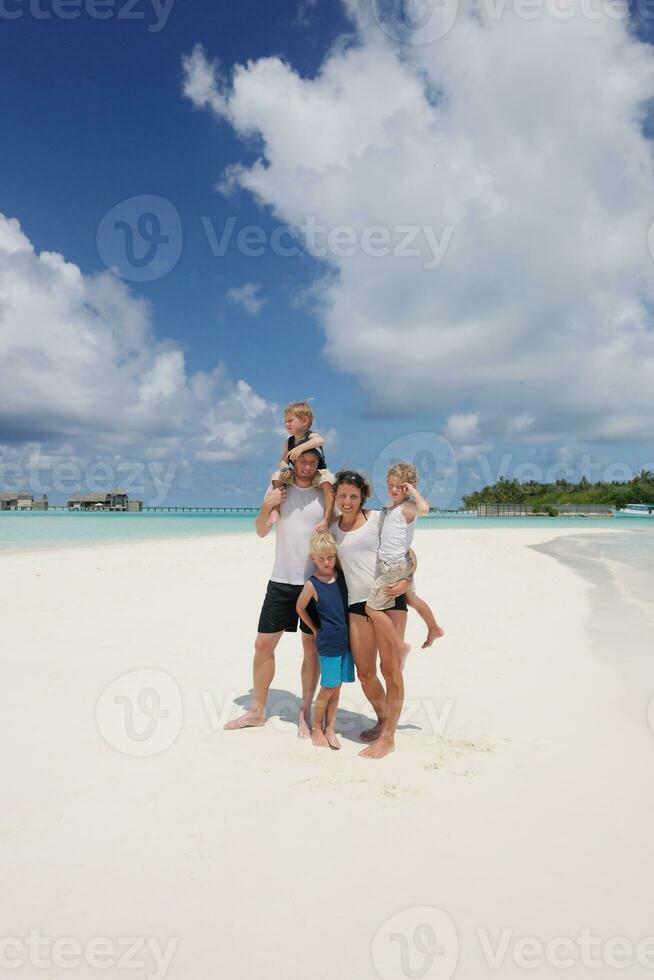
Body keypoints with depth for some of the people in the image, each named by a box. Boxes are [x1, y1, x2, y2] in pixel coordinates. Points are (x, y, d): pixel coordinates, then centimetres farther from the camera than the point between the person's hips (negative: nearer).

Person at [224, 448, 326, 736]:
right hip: (280, 581, 2)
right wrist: (266, 507, -12)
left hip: (315, 582, -2)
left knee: (311, 646, 4)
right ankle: (257, 711, 22)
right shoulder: (278, 489, 5)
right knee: (263, 643, 7)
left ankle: (305, 713, 18)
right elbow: (261, 531, 6)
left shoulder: (324, 495, -1)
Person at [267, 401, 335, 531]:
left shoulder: (311, 436, -14)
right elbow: (284, 460, 5)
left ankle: (327, 519, -37)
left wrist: (300, 448, -48)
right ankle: (275, 509, -13)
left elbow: (320, 440, -38)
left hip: (317, 473, -5)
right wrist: (285, 468, -20)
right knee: (277, 476, -12)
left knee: (327, 481, -35)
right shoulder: (288, 442, 3)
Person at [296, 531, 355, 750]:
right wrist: (315, 630, 6)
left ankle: (329, 728, 23)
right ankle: (317, 729, 19)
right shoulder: (312, 585, -12)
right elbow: (300, 608, 2)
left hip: (347, 640, 4)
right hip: (328, 643, -4)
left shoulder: (342, 576, 0)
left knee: (337, 688, 11)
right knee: (328, 688, 2)